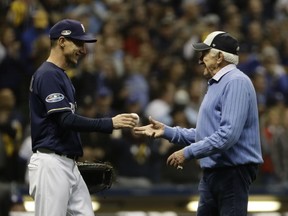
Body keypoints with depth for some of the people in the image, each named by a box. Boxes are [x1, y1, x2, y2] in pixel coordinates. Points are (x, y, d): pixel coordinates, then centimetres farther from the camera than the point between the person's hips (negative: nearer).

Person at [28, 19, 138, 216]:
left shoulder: (60, 75, 19)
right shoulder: (47, 75, -13)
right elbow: (66, 120, -21)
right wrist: (110, 124, -21)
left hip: (68, 164, 10)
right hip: (51, 164, -10)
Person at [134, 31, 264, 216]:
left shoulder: (236, 82, -15)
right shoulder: (216, 85, 18)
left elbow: (228, 134, -25)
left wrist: (189, 152, -21)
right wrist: (167, 131, 12)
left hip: (233, 172, -10)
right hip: (212, 172, 10)